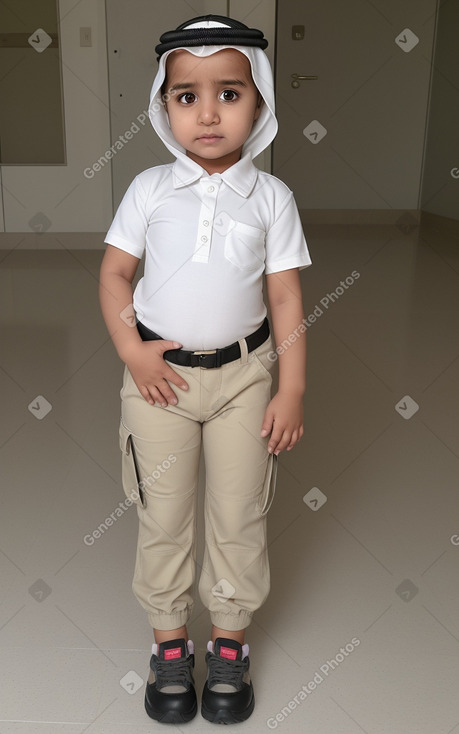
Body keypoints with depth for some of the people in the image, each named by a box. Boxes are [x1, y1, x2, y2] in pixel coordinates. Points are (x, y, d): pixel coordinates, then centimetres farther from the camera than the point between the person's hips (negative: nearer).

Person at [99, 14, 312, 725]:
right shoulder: (149, 188, -1)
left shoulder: (271, 196, -2)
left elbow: (286, 296, -2)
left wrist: (293, 389, -5)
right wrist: (131, 349, -11)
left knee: (239, 515, 10)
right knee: (163, 515, 10)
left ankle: (230, 641, 32)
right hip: (160, 373, 1)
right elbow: (114, 272, 3)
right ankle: (170, 643, 31)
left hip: (244, 373, 0)